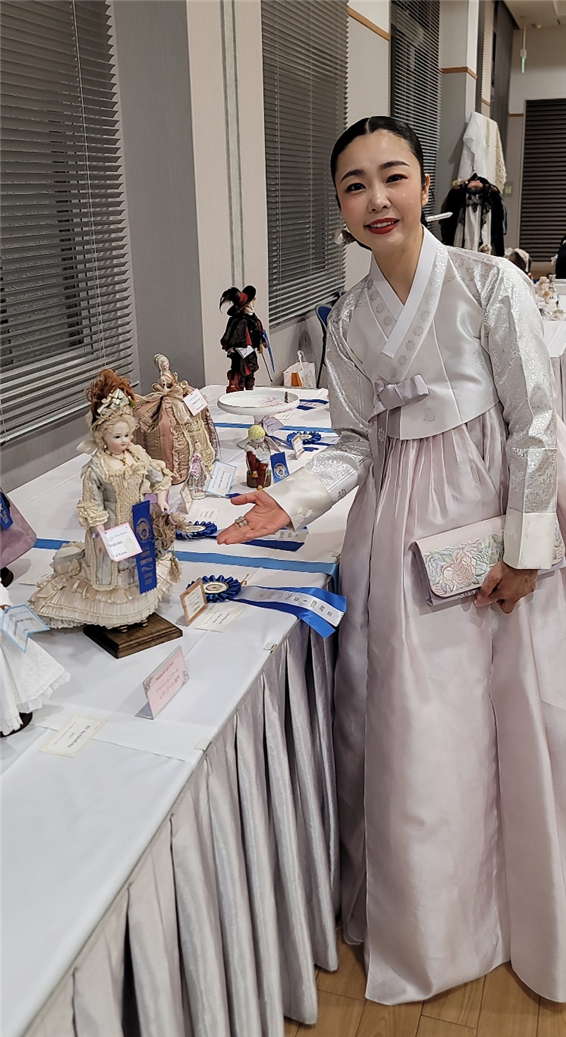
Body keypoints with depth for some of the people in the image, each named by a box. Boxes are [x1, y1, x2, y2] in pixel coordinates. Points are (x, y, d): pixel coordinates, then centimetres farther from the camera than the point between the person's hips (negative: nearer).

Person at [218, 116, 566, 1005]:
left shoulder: (492, 284, -8)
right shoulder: (348, 321, 4)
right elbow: (357, 444, 7)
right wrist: (290, 501, -9)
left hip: (493, 523, -2)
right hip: (400, 536, 3)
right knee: (411, 733, 8)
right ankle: (424, 929, 31)